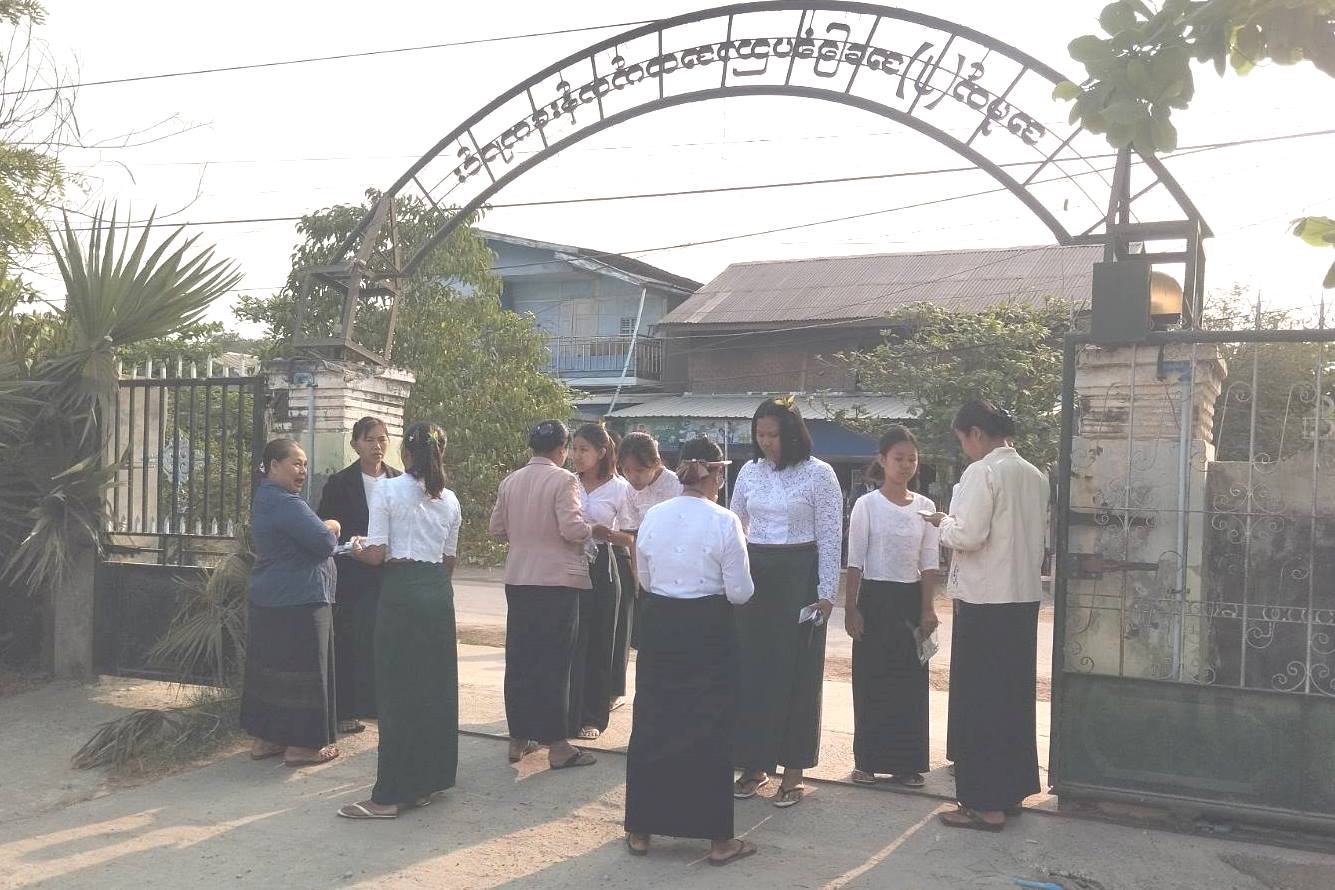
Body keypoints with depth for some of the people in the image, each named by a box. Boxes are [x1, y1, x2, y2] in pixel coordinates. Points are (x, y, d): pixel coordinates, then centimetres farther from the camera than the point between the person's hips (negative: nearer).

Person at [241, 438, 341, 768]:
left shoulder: (264, 499, 14)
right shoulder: (286, 503, -19)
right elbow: (325, 542, -22)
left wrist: (323, 529, 2)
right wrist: (331, 528, -1)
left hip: (267, 600, 10)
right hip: (299, 603, -10)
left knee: (269, 667, 14)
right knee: (303, 671, -1)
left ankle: (264, 738, 23)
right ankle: (301, 745, 6)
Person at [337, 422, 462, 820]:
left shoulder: (387, 490, -5)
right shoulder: (449, 500, 10)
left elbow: (377, 554, -9)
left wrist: (358, 549, 12)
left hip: (401, 590, -5)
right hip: (439, 591, 5)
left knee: (398, 689, -1)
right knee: (436, 685, 12)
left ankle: (391, 795, 2)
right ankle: (428, 780, 22)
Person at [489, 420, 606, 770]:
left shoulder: (510, 481, 5)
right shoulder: (563, 480, -12)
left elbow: (496, 529, 10)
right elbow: (572, 529, -19)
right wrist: (594, 530, 1)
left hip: (518, 580, 6)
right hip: (557, 580, -5)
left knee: (520, 658, 12)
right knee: (555, 662, 0)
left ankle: (518, 739, 20)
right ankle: (557, 746, 5)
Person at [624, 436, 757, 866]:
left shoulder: (652, 516, 0)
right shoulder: (724, 522, -13)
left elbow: (645, 579, 10)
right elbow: (740, 593, -10)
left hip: (659, 625, 4)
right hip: (708, 630, -4)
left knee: (652, 724, 13)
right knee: (709, 730, 7)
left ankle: (640, 830, 23)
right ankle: (717, 838, 15)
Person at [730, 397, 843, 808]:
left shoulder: (819, 474, -5)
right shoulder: (749, 472, 7)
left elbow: (830, 538, -5)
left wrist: (826, 592, -9)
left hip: (799, 577, -4)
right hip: (753, 575, 4)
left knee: (797, 671, 2)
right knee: (751, 668, 5)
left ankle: (794, 770, 13)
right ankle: (755, 763, 17)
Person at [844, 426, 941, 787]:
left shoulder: (925, 507, 4)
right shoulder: (867, 505, -5)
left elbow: (929, 563, 4)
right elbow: (855, 562, -5)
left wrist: (927, 609, -2)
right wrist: (850, 608, -9)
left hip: (911, 599, 3)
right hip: (875, 597, -3)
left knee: (911, 680, 5)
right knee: (871, 678, 2)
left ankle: (906, 761, 15)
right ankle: (867, 760, 13)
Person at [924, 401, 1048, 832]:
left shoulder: (983, 472, -14)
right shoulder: (1034, 476, 10)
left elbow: (969, 536, -20)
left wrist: (943, 522, -2)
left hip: (985, 601, -8)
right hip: (1025, 598, 8)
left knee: (978, 699, 0)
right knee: (1015, 695, 15)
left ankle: (986, 804, 4)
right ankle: (1012, 791, 25)